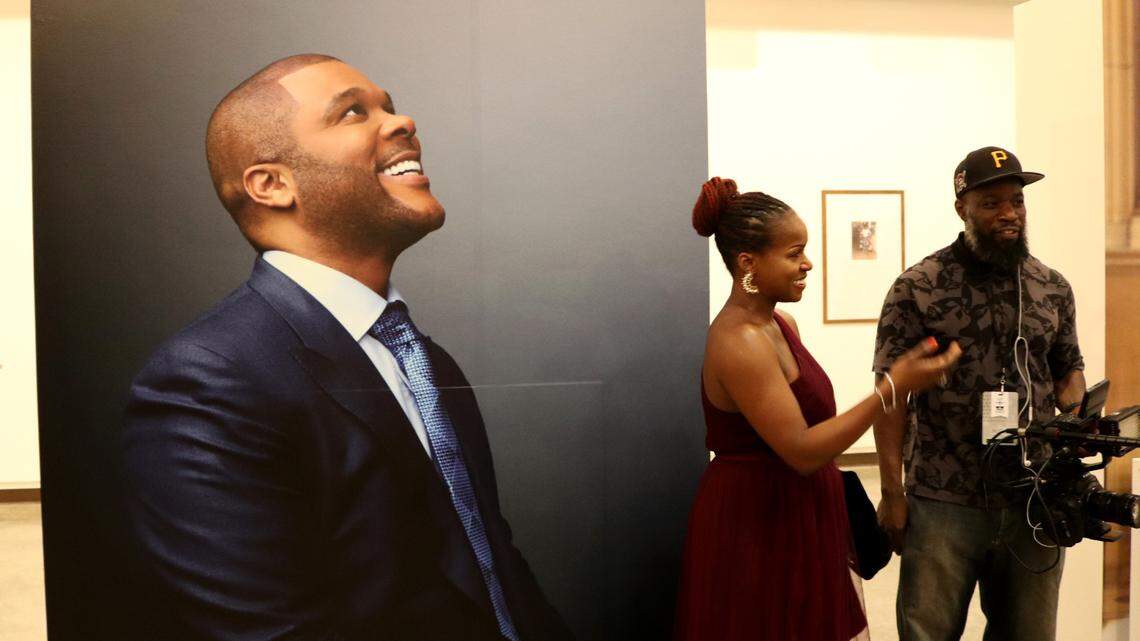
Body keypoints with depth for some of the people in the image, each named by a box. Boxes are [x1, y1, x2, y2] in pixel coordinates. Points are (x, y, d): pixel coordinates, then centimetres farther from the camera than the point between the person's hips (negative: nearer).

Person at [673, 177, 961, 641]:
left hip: (793, 518, 9)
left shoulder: (780, 324, 6)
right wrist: (892, 390, -23)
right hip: (757, 528, -9)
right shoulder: (740, 343, -23)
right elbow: (802, 451, -24)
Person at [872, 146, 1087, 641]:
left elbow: (1068, 368, 18)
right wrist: (891, 494, -10)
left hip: (1035, 501, 4)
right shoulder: (917, 288, -7)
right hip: (942, 504, -4)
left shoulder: (1053, 288, 6)